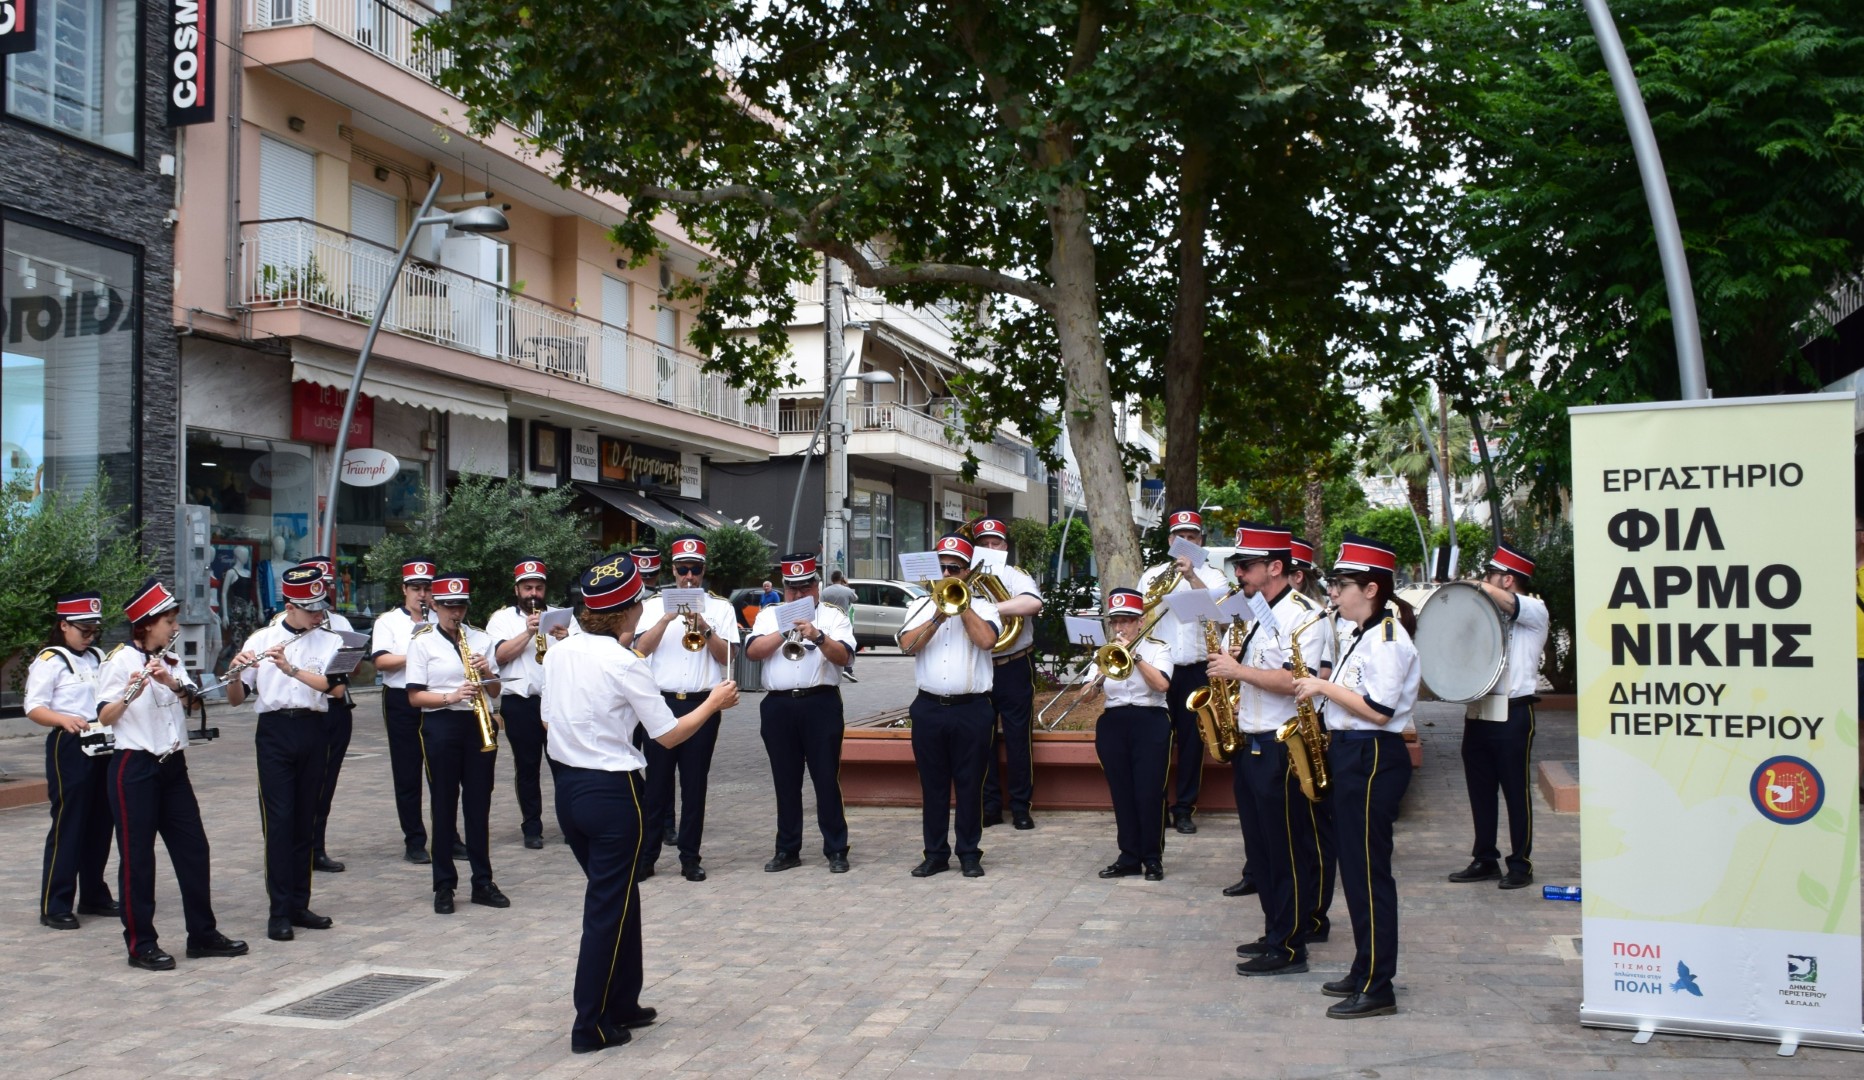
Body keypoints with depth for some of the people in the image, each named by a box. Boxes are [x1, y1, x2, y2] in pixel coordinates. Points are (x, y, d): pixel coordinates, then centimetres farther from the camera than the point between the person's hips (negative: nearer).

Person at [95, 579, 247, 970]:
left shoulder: (171, 661, 12)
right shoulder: (119, 661, -8)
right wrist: (128, 695, -32)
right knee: (137, 856, 0)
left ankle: (203, 934, 17)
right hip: (135, 767, -7)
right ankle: (141, 944, 9)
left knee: (193, 848, 8)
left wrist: (170, 682, -21)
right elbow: (104, 717, -14)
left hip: (172, 765, 7)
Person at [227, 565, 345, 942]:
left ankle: (299, 904, 16)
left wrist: (291, 668, -21)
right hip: (274, 730, -2)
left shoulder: (330, 642, 5)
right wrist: (235, 673, -20)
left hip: (314, 731, 2)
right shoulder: (261, 639, 3)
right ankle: (279, 911, -1)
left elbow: (337, 688, -12)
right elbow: (235, 698, 2)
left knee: (305, 821, 8)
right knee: (278, 822, -5)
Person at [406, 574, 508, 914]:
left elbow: (495, 692, 12)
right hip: (441, 726, -3)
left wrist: (488, 674, -9)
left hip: (479, 725, 3)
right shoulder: (422, 641, -1)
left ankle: (483, 882, 14)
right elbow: (414, 696, -5)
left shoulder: (481, 638, 9)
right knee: (444, 806, 3)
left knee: (479, 805, 7)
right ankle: (443, 886, 11)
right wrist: (451, 697, -20)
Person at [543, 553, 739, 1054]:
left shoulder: (558, 653, 2)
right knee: (607, 908, 5)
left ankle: (621, 1004, 31)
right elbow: (669, 735, -11)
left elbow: (547, 718, 14)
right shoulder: (625, 665, -17)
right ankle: (591, 1026, 13)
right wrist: (713, 703, 3)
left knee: (619, 896, 21)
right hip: (612, 793, -7)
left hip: (567, 787, 7)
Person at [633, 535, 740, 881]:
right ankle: (646, 856, 10)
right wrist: (668, 618, -15)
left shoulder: (720, 607, 8)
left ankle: (690, 858, 13)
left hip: (702, 704, 0)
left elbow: (727, 656, -2)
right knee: (656, 783, 2)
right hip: (661, 702, 0)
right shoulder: (654, 605, 9)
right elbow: (641, 648, -5)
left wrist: (705, 629, -16)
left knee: (695, 784, 5)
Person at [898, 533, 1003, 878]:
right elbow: (908, 645, -5)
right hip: (928, 708, 2)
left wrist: (961, 604, -10)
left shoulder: (982, 606, 5)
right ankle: (935, 853, 16)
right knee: (932, 784, 8)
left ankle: (969, 853, 13)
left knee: (969, 784, 3)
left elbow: (986, 640, -15)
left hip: (972, 709, -2)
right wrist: (938, 616, -12)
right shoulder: (920, 606, 11)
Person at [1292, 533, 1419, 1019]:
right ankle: (1365, 970, 25)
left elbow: (1378, 711, -23)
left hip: (1373, 761, -10)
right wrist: (1324, 689, 7)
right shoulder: (1365, 635, 15)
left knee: (1368, 872, -5)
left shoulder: (1387, 638, -16)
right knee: (1355, 868, 15)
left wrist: (1323, 687, -16)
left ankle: (1377, 989, 2)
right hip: (1353, 756, 11)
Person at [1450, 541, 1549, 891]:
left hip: (1512, 715, -7)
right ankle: (1484, 860, 20)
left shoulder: (1534, 610, -3)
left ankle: (1521, 865, 9)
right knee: (1480, 791, 10)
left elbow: (1497, 597, -22)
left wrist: (1474, 587, -6)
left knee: (1517, 792, 1)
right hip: (1477, 713, 7)